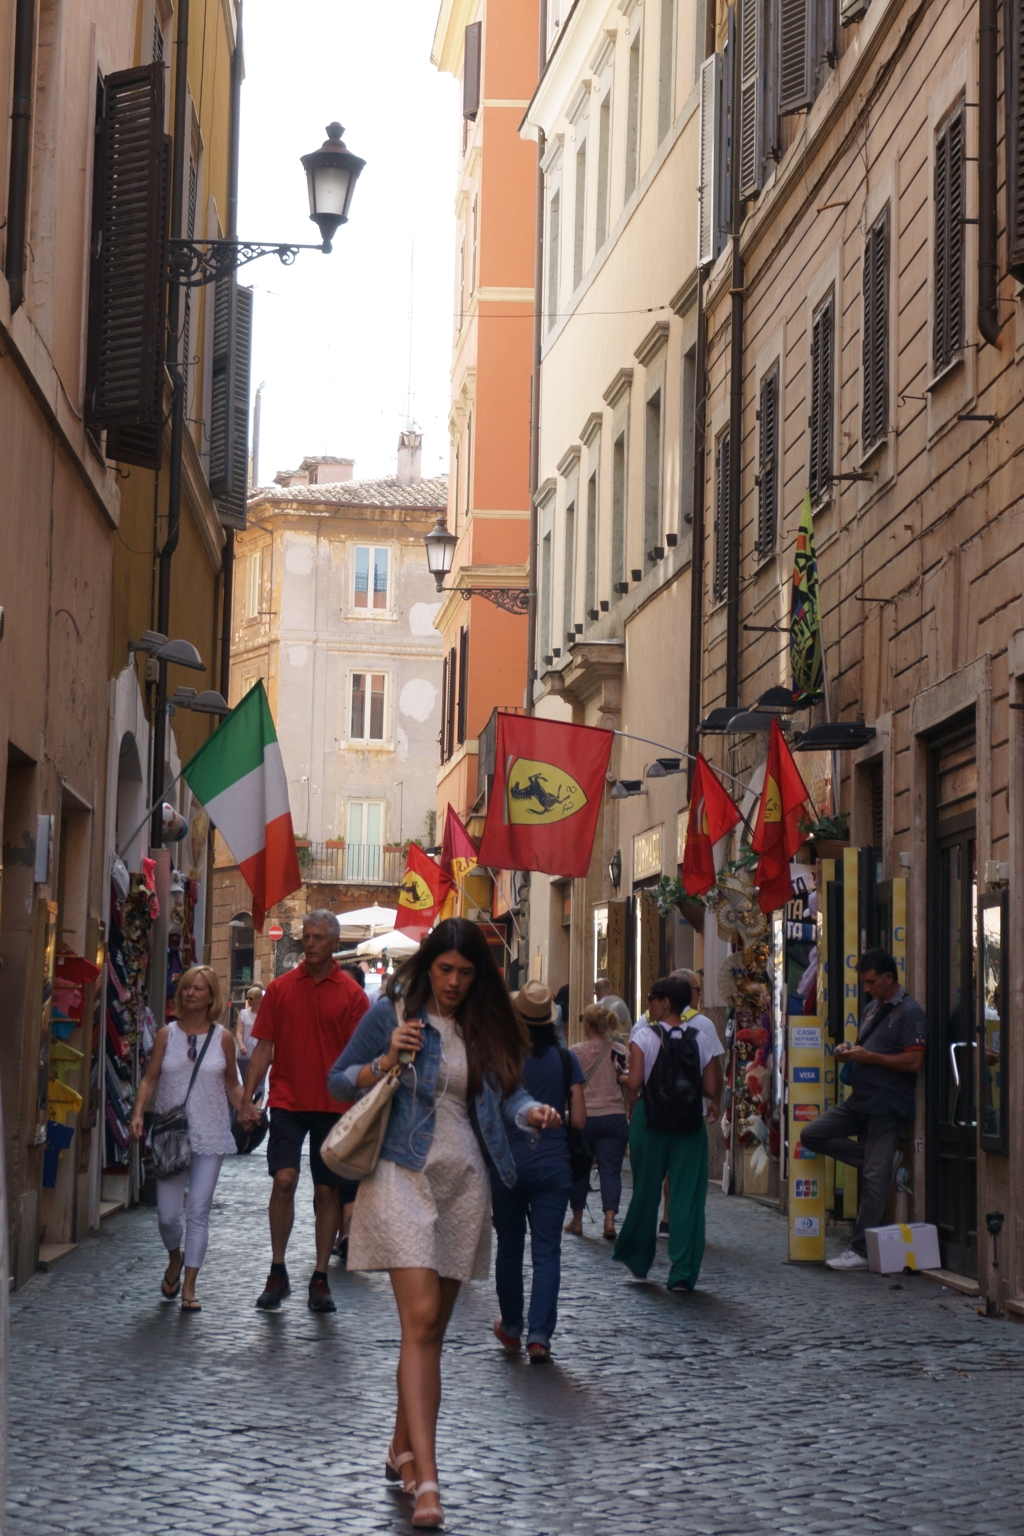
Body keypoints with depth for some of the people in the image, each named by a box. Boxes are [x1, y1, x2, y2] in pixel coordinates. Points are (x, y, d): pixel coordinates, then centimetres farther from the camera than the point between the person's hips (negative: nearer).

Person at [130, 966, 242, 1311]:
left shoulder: (223, 1038, 2)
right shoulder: (167, 1035, 3)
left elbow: (232, 1084, 10)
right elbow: (150, 1079, 5)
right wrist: (138, 1113, -10)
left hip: (210, 1137, -1)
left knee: (198, 1212, -3)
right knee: (167, 1213, 0)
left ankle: (188, 1287, 4)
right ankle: (175, 1258, 33)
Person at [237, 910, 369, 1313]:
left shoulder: (351, 994, 1)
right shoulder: (280, 988, 5)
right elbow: (264, 1046, 6)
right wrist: (247, 1098, -1)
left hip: (333, 1105, 0)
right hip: (287, 1101, 0)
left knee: (328, 1192, 4)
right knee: (284, 1180, -13)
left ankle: (320, 1280, 13)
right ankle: (277, 1272, 0)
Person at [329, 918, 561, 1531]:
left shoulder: (486, 1025, 9)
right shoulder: (392, 1013, 0)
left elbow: (507, 1092, 9)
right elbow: (338, 1080, 5)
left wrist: (532, 1110, -12)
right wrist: (386, 1062, -12)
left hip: (465, 1182, 4)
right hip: (405, 1175, -4)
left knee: (434, 1328, 11)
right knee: (421, 1318, -16)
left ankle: (402, 1450, 28)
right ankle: (426, 1478, -19)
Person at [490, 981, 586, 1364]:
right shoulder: (565, 1059, -2)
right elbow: (579, 1120, -2)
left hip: (507, 1162, 0)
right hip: (553, 1163, 0)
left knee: (509, 1249, 15)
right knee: (547, 1252, 1)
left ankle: (511, 1329, 27)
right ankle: (539, 1336, -9)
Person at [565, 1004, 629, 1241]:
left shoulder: (576, 1052, -6)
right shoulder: (621, 1052, 0)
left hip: (584, 1117, -1)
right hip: (615, 1118, 1)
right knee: (611, 1170, 1)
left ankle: (577, 1221, 22)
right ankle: (610, 1219, -14)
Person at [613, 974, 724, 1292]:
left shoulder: (644, 1034, -6)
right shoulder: (702, 1037, 0)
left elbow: (634, 1082, -13)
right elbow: (711, 1089, -3)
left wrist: (620, 1077, 8)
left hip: (651, 1119, -1)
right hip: (690, 1122, 1)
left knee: (646, 1191, 14)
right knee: (688, 1196, 2)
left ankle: (636, 1259, 28)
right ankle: (682, 1273, -1)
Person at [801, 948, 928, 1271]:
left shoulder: (909, 1012, -12)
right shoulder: (872, 1009, 16)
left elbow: (914, 1062, -21)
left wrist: (867, 1057, -20)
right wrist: (848, 1052, 4)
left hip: (888, 1107, -9)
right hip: (860, 1101, 9)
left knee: (875, 1180, -6)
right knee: (812, 1135, -1)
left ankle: (860, 1251, -1)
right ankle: (881, 1160, 5)